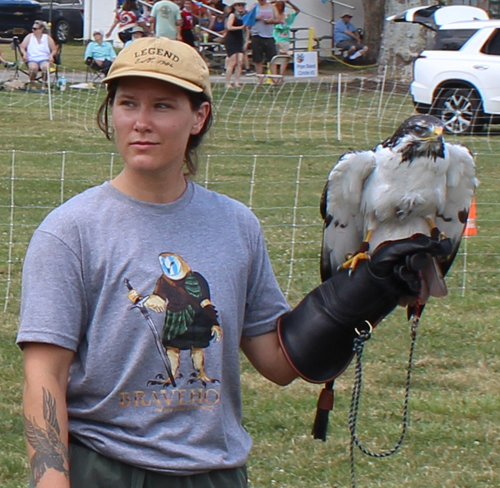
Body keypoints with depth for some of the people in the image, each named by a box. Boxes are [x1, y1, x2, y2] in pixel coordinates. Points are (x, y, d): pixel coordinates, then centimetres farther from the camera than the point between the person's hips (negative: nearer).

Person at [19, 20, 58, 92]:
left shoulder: (47, 38, 11)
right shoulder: (29, 37, 13)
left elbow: (54, 50, 11)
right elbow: (22, 47, 8)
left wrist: (51, 55, -11)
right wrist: (24, 53, -13)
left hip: (44, 59, 0)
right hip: (32, 59, 0)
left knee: (45, 67, -37)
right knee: (33, 67, -36)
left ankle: (44, 86, -25)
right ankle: (33, 86, -19)